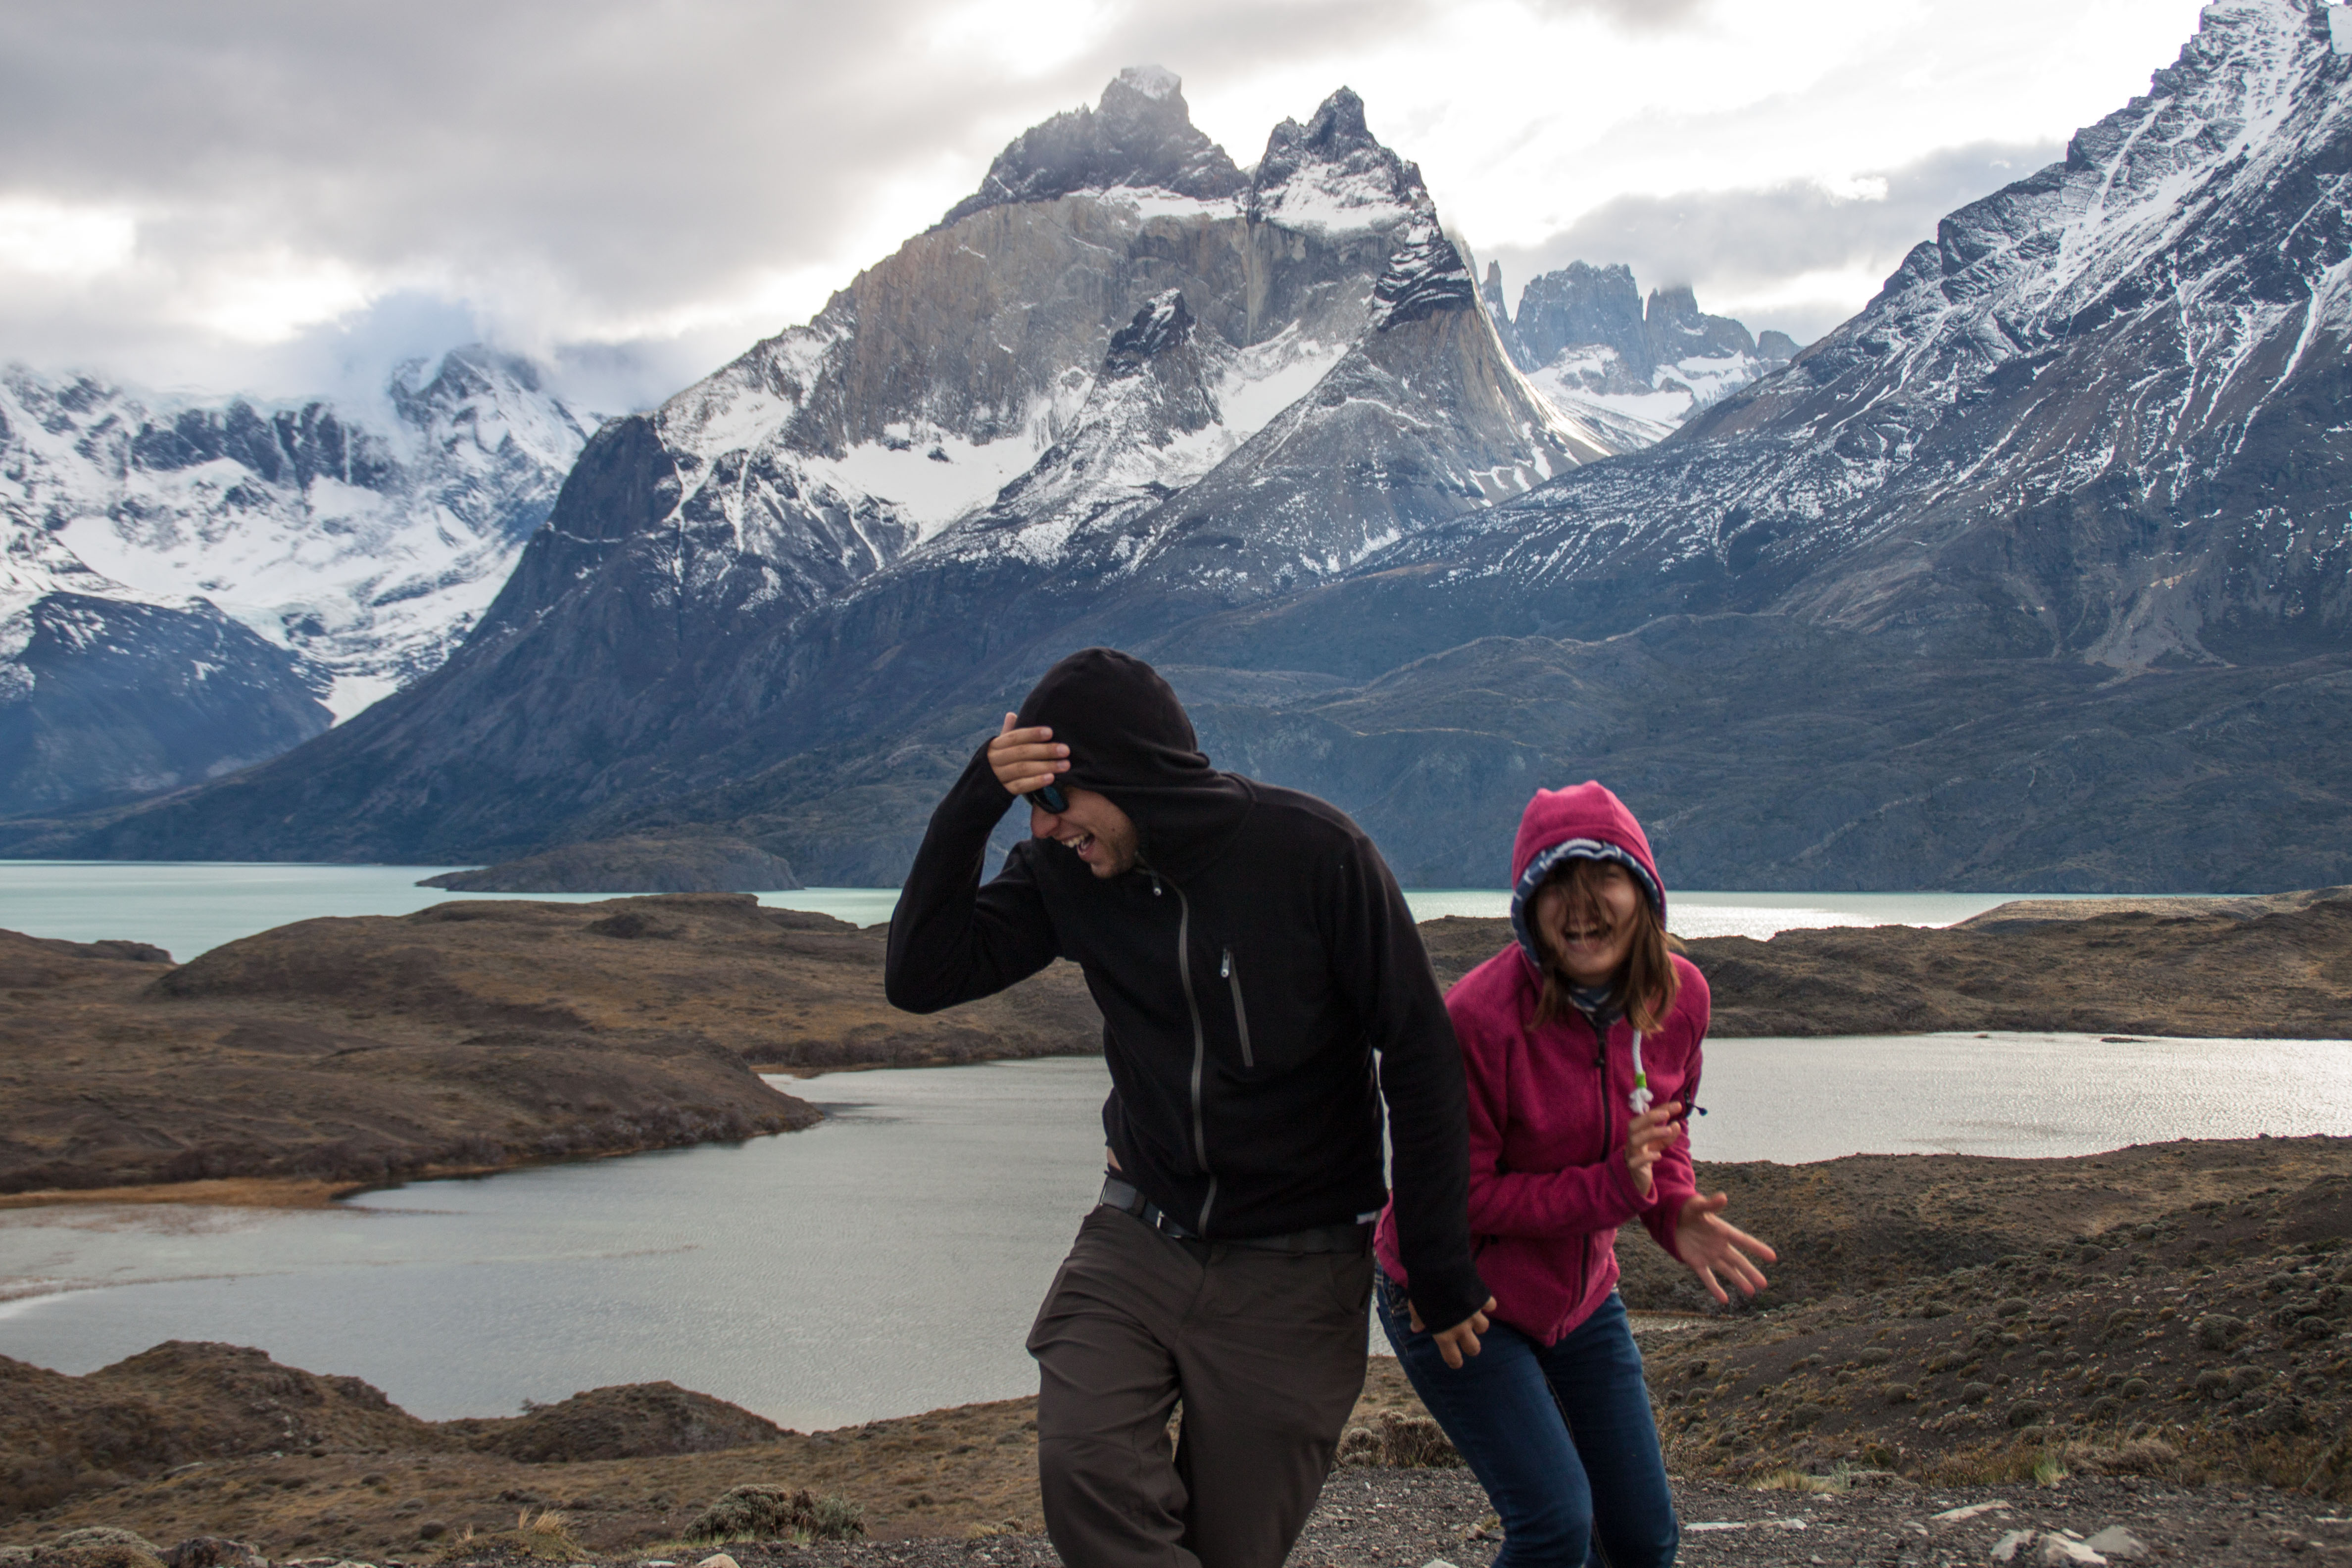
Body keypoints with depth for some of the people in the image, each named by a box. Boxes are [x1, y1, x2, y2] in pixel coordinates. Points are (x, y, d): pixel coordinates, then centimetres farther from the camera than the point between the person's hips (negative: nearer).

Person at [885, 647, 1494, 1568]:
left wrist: (1441, 1272, -7)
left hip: (1293, 1276, -3)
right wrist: (976, 802, -17)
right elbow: (920, 978, -6)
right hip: (1137, 1242, 3)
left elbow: (1419, 1056, -10)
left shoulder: (1314, 853, -15)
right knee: (1083, 1470, -22)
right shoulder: (1066, 873, -2)